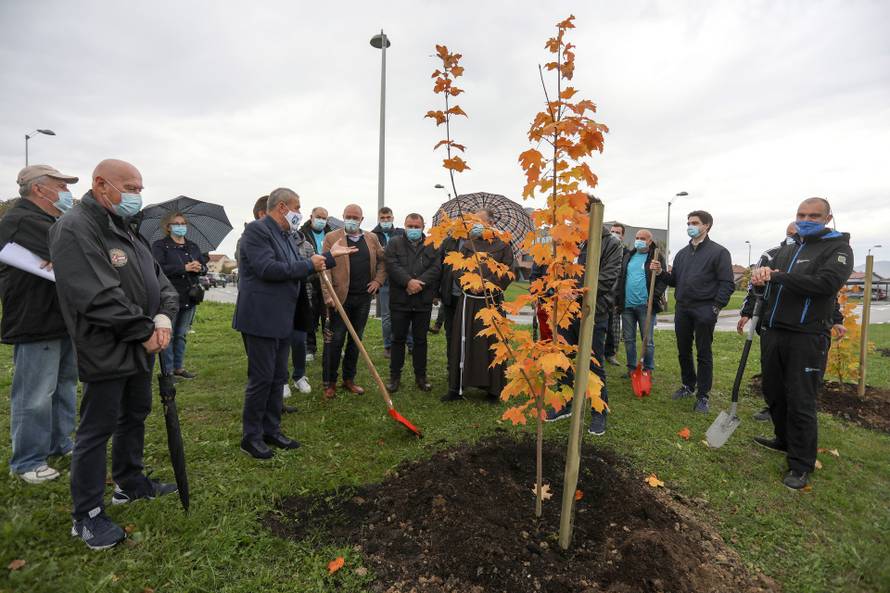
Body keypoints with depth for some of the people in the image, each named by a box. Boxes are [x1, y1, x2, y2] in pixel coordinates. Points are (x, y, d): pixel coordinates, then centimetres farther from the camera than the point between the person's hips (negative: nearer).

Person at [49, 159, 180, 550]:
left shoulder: (129, 230, 12)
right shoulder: (74, 230, -17)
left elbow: (159, 279, 8)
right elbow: (99, 297, -26)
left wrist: (165, 315, -10)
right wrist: (145, 330, -19)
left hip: (140, 349, 9)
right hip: (107, 353, -9)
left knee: (135, 416, 20)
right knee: (97, 429, 3)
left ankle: (130, 483, 39)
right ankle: (86, 515, 18)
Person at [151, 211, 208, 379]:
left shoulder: (193, 246, 14)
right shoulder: (160, 245, -2)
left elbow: (204, 267, 9)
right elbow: (160, 268, -16)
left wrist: (199, 268, -14)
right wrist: (185, 268, -23)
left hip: (189, 297, 5)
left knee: (181, 335, 14)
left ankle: (179, 367, 24)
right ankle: (167, 371, 11)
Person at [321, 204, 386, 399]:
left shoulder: (371, 238, 10)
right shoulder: (331, 238, -2)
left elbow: (383, 259, 19)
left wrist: (378, 280, 4)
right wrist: (328, 295, -18)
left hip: (364, 297, 4)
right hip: (340, 297, -4)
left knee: (356, 339, 11)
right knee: (335, 340, 1)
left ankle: (349, 379, 24)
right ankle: (329, 383, 13)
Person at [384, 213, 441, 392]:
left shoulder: (432, 245, 8)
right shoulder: (394, 243, 4)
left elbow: (436, 268, -4)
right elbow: (392, 265, -10)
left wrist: (419, 283, -17)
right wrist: (409, 281, -21)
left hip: (423, 301, 1)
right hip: (400, 300, -1)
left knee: (421, 340, 10)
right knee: (398, 339, 7)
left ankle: (421, 376, 21)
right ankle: (395, 375, 18)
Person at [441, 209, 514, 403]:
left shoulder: (503, 246, 4)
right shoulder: (466, 245, 11)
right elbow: (456, 270, 3)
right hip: (468, 301, 2)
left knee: (492, 344, 3)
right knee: (463, 343, 3)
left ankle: (493, 388, 16)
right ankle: (457, 387, 11)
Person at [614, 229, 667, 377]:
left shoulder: (657, 257, 0)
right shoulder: (628, 256, 14)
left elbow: (663, 280, -4)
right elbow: (620, 278, 16)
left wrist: (654, 297, -15)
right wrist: (618, 299, 9)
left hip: (646, 306, -5)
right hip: (626, 305, 5)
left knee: (648, 340, 2)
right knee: (628, 339, 10)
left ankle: (648, 369, 14)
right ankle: (631, 368, 22)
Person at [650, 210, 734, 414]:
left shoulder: (718, 252, -4)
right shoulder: (682, 253, 15)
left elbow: (727, 283, -8)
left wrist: (716, 308, -15)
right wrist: (661, 272, -1)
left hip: (705, 310, -6)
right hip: (682, 308, 6)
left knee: (704, 354, 2)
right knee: (683, 351, 13)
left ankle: (703, 396, 11)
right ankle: (688, 385, 31)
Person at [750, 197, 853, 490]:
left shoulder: (838, 249, -3)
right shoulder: (786, 249, 16)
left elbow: (827, 283, -20)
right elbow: (767, 275, 13)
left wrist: (777, 277, -16)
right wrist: (760, 275, -12)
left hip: (806, 339, -6)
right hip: (772, 333, 6)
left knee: (801, 402, -2)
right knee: (774, 392, 17)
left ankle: (801, 465, 11)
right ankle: (785, 440, 38)